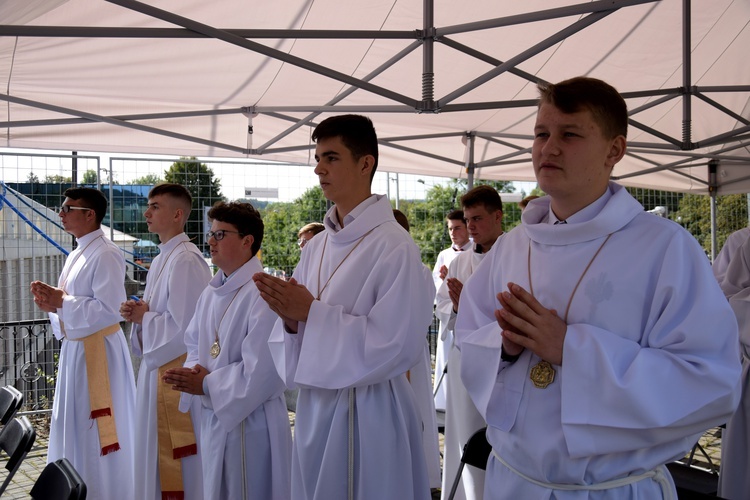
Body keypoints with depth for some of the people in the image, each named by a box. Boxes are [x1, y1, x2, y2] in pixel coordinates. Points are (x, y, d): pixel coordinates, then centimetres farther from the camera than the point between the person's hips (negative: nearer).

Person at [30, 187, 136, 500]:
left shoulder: (105, 255, -16)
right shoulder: (77, 254, 13)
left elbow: (108, 310, -22)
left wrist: (61, 302, -18)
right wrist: (52, 304, 0)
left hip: (97, 350, -9)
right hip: (74, 348, 10)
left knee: (97, 431, 0)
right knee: (75, 425, 18)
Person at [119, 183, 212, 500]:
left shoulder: (186, 259, -18)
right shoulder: (163, 257, 12)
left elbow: (184, 326, -23)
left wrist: (143, 317, -10)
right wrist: (138, 313, 1)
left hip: (177, 369, -10)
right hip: (157, 364, 10)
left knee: (176, 458, 1)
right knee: (156, 449, 18)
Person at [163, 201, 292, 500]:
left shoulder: (264, 294, -20)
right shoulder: (211, 292, 8)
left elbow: (261, 371, -24)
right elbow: (194, 344, 15)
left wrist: (207, 385, -16)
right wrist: (193, 373, -7)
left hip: (251, 420, -8)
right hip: (213, 417, 8)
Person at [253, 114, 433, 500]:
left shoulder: (395, 246, -15)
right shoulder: (317, 246, 6)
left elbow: (395, 345, -19)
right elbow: (300, 323, 12)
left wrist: (312, 313, -20)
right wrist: (290, 317, -11)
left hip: (369, 412, -6)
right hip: (316, 406, 7)